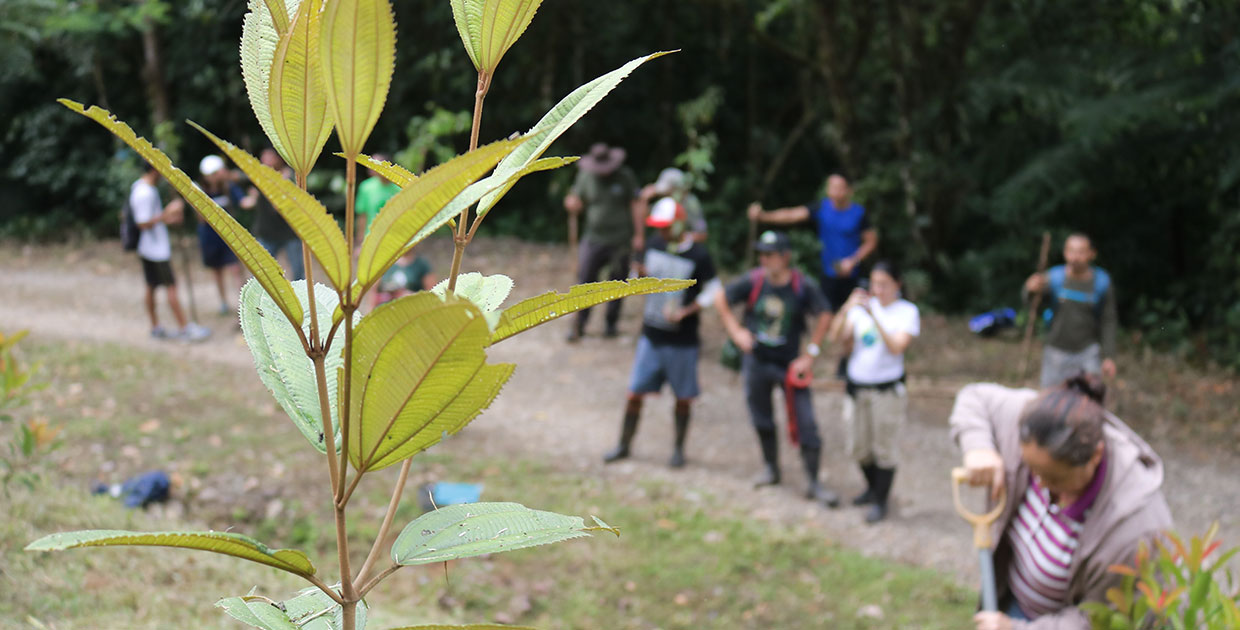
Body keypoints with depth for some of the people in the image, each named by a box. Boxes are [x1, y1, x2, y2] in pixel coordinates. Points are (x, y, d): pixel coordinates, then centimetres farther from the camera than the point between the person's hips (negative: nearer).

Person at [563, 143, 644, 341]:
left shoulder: (625, 177, -3)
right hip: (593, 240, 1)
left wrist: (639, 235, -5)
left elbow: (637, 205, -1)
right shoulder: (586, 176, 3)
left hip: (620, 241, -1)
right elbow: (577, 204, 9)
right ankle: (578, 326, 6)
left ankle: (611, 324, 20)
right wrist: (571, 204, -16)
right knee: (584, 282, -4)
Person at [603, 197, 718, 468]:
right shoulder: (654, 244, 1)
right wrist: (640, 273, -8)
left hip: (682, 341, -4)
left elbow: (713, 291, -8)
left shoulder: (698, 256, -14)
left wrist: (685, 312, -19)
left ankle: (679, 447, 28)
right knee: (634, 393, 5)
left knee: (683, 397, 9)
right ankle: (624, 445, 21)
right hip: (651, 336, 4)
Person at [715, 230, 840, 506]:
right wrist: (736, 331, -4)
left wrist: (809, 353, -4)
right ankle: (771, 468, 38)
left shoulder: (804, 287, -15)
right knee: (761, 420, 15)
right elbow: (720, 299, 2)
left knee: (806, 423, -6)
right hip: (757, 361, 2)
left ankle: (814, 483, 5)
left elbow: (824, 316, -1)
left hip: (789, 363, -2)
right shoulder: (753, 281, -12)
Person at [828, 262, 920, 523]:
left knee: (885, 448, 1)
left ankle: (880, 502, 16)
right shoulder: (862, 306, 2)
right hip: (856, 387, 4)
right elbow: (837, 338, -5)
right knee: (859, 447, 16)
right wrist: (845, 311, -20)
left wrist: (873, 316, -27)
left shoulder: (907, 312, -7)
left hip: (887, 390, -4)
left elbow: (897, 347, -21)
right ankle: (872, 488, 39)